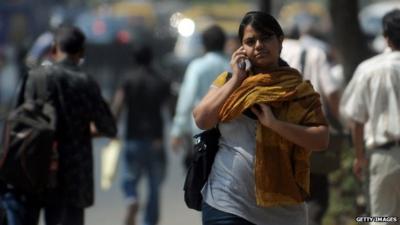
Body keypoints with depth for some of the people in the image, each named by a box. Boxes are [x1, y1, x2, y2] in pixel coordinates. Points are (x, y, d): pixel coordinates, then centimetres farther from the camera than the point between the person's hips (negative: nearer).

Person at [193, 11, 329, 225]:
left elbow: (322, 139, -8)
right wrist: (236, 80, -7)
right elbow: (202, 120, -6)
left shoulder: (299, 90, 2)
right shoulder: (229, 81, 7)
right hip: (227, 205, -1)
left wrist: (274, 124, -18)